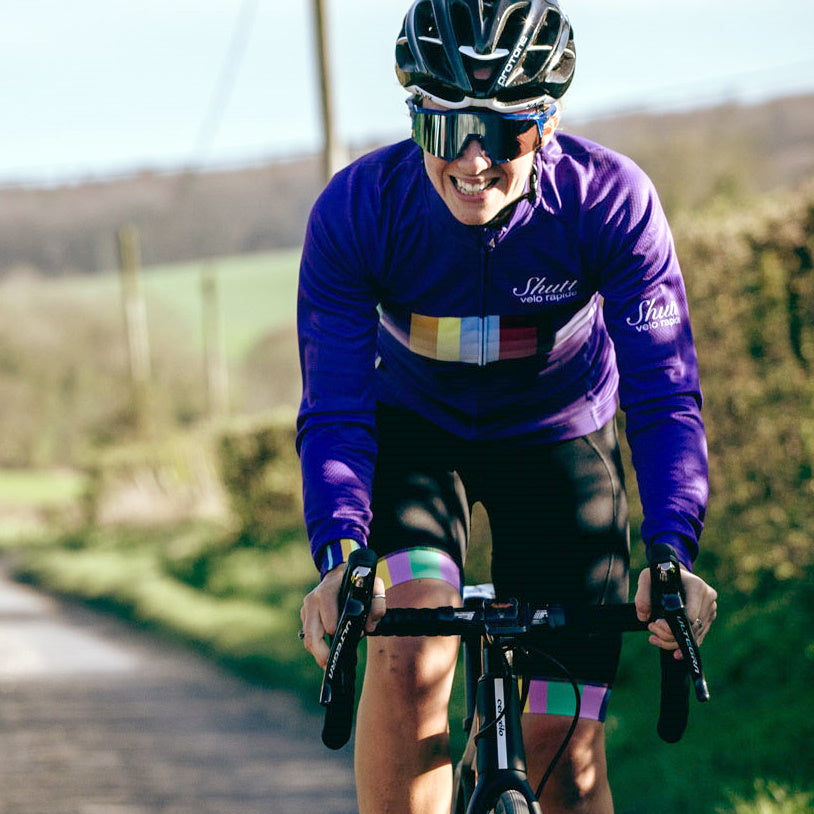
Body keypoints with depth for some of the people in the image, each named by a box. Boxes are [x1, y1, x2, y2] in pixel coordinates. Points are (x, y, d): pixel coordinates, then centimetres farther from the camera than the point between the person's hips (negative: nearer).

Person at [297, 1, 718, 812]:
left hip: (557, 435, 1)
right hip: (413, 429, 0)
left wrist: (673, 551, -44)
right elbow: (334, 407, -27)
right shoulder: (355, 210, -28)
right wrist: (337, 556, -44)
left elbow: (664, 390, -28)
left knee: (563, 745, -3)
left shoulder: (610, 200, -29)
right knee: (409, 654, -29)